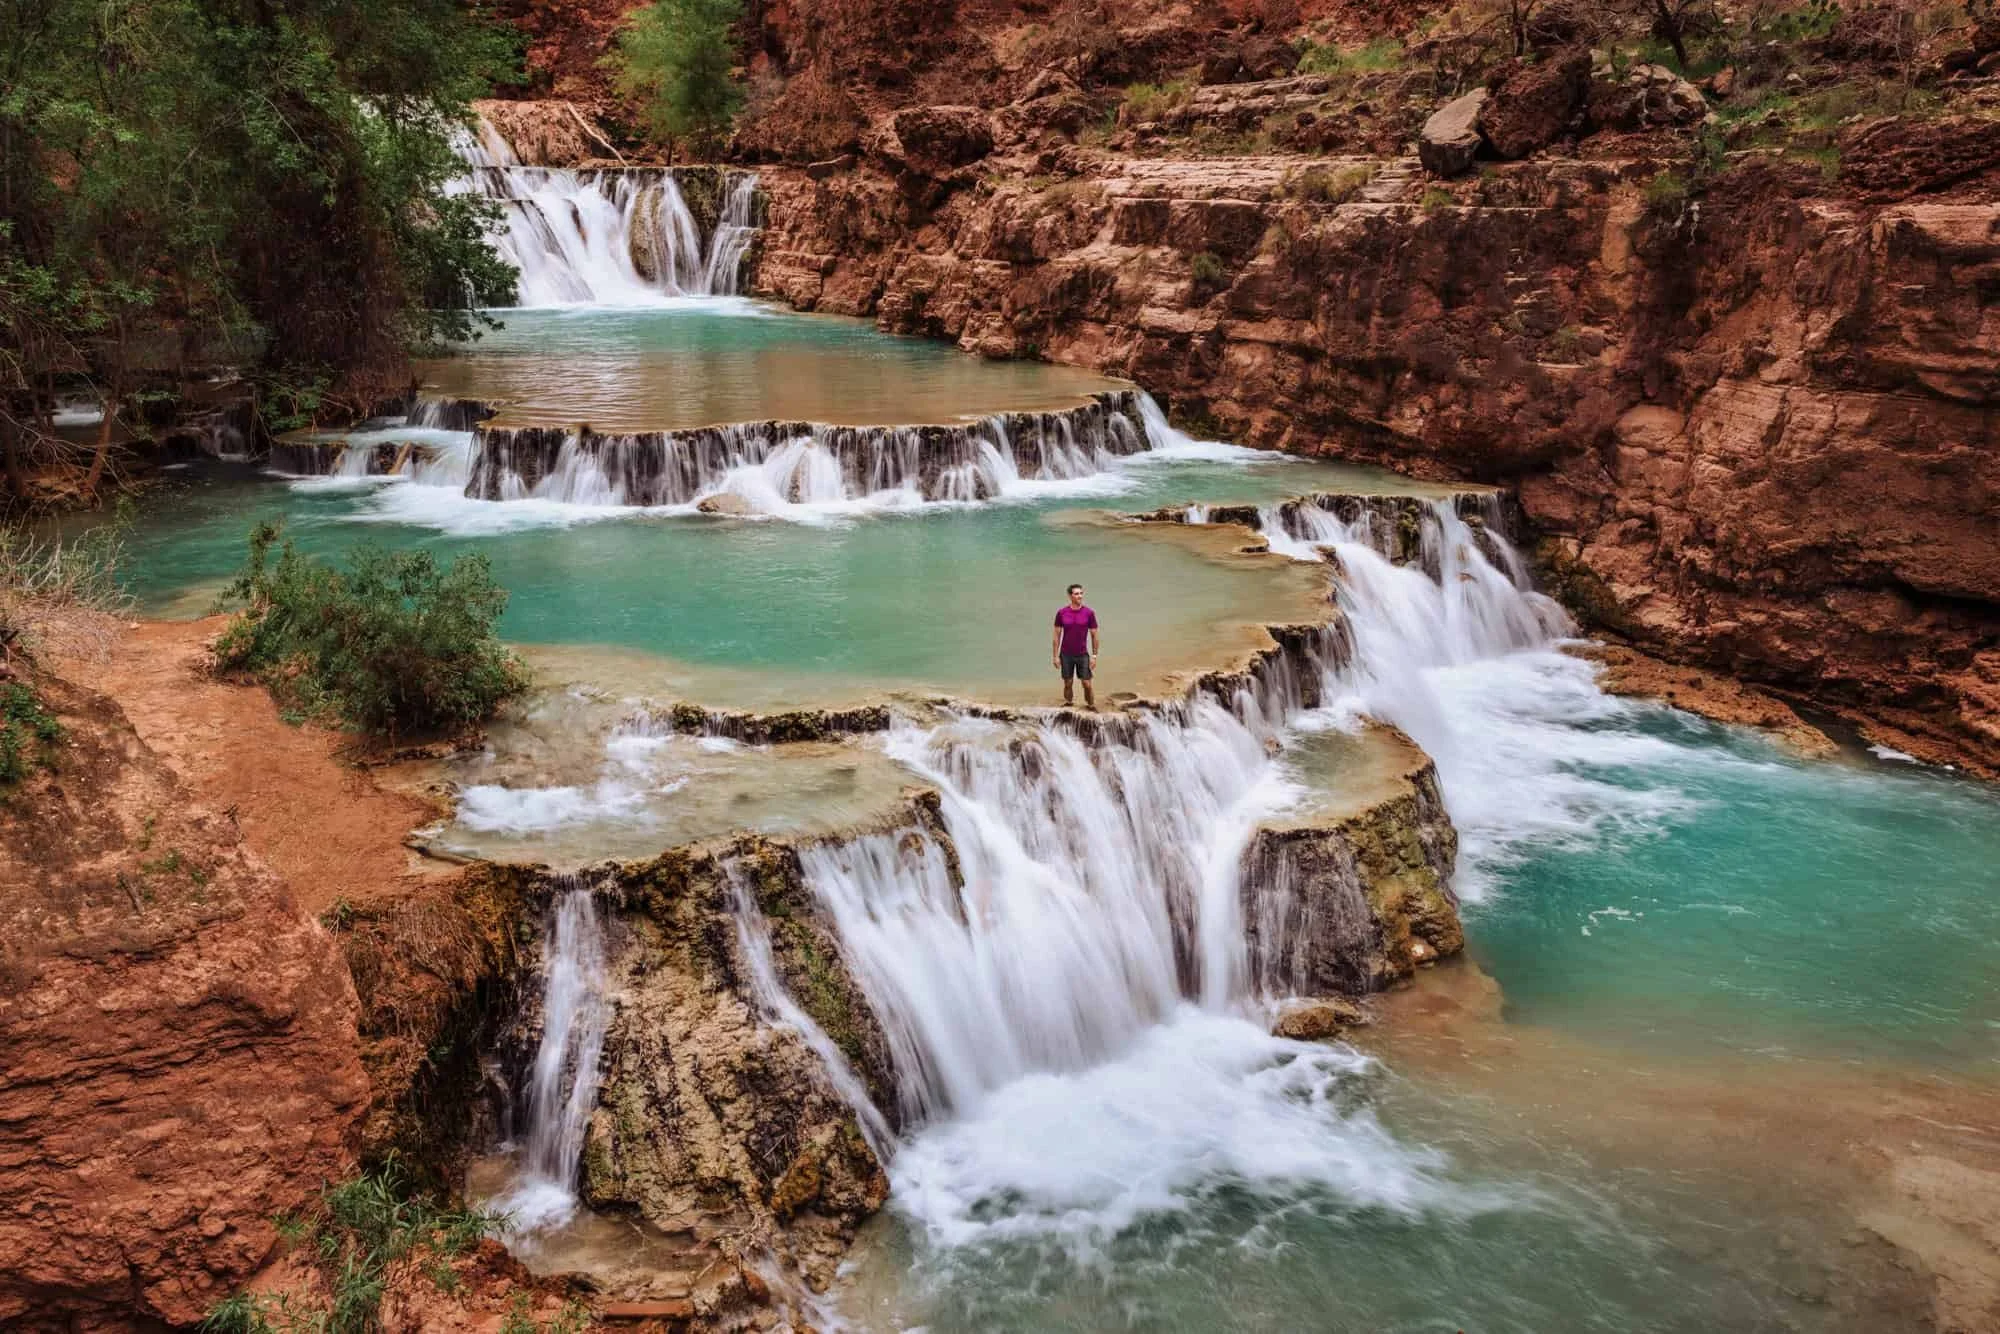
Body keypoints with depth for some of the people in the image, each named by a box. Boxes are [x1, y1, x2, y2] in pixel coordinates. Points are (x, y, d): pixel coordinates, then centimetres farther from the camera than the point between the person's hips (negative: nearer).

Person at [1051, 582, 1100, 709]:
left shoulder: (1089, 613, -7)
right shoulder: (1061, 613, -5)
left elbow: (1094, 636, -2)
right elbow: (1056, 636, 0)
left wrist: (1094, 656, -5)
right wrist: (1055, 656, -3)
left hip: (1083, 655, -1)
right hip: (1066, 655, 1)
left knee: (1087, 684, -1)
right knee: (1068, 684, 8)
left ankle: (1091, 707, 14)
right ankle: (1068, 705, 24)